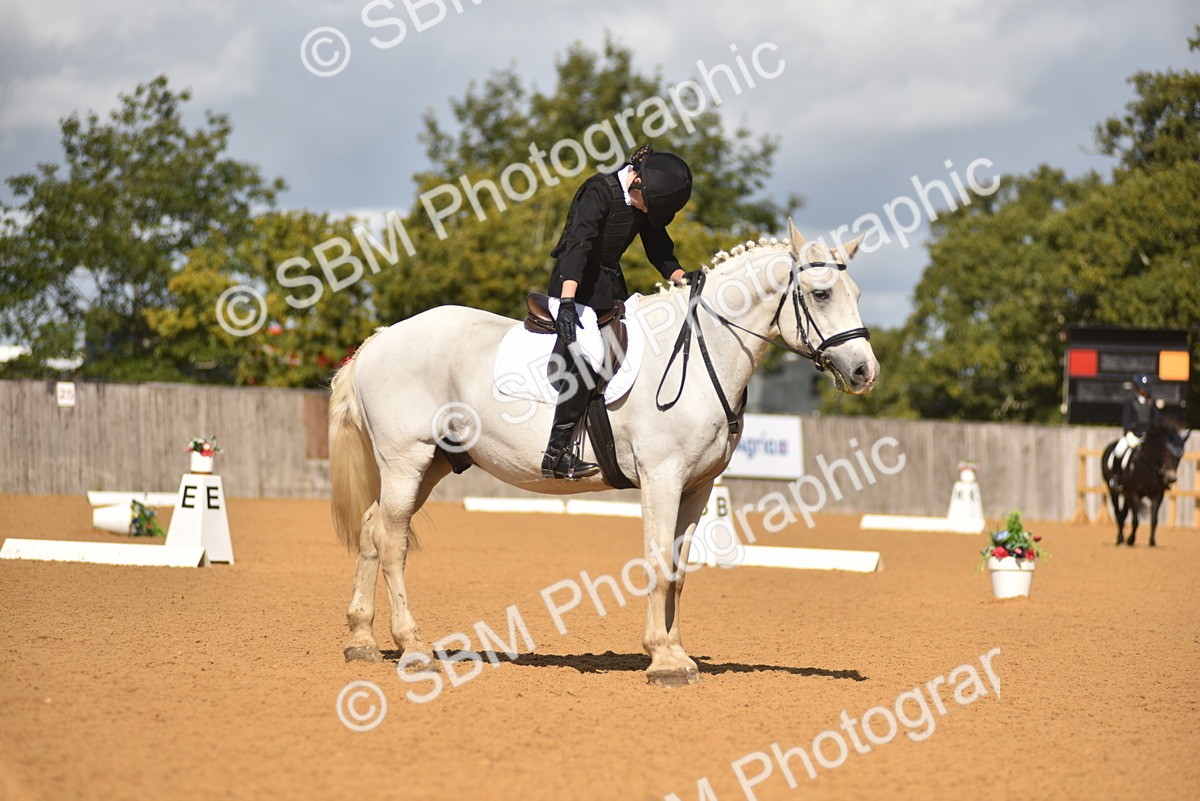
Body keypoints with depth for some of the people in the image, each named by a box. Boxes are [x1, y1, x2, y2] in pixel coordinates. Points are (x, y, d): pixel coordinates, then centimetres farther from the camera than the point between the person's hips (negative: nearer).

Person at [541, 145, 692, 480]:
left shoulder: (646, 201, 4)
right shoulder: (599, 192, -20)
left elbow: (660, 252, 12)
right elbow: (577, 245, -30)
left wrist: (685, 281, -5)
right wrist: (567, 304, -39)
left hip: (610, 282, 9)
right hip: (576, 281, -9)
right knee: (582, 355, -22)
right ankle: (557, 454, -25)